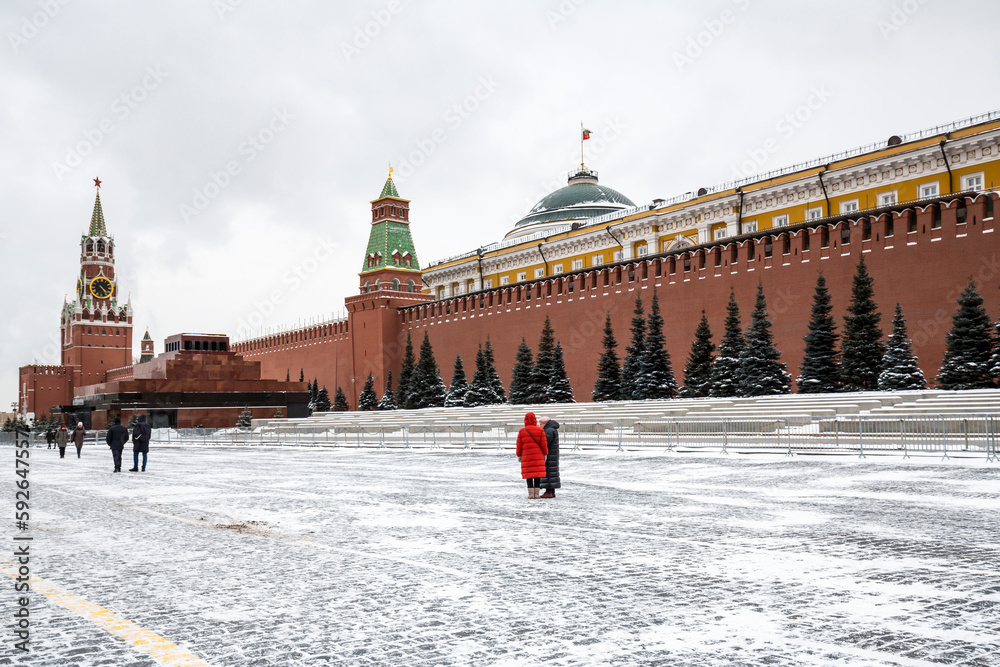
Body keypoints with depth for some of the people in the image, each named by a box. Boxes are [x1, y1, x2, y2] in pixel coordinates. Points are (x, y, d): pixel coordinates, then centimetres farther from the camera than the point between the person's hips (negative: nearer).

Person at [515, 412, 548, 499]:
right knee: (537, 474, 4)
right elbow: (543, 444, -2)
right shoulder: (540, 431, -1)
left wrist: (518, 456, 12)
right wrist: (545, 454, 9)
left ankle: (531, 494, 0)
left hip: (526, 456, 0)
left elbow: (519, 445, 2)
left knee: (529, 475, 4)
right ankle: (536, 493, 2)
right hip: (538, 456, 0)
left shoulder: (521, 431, -1)